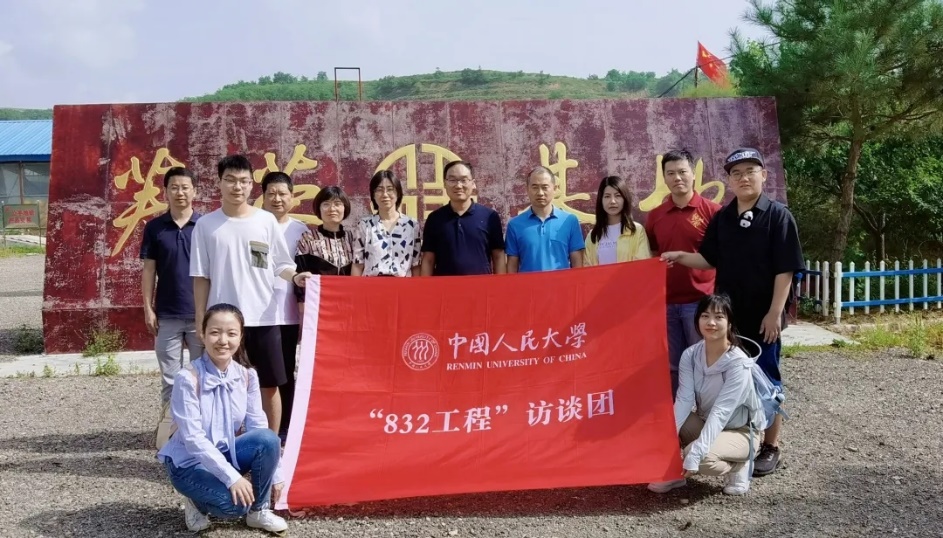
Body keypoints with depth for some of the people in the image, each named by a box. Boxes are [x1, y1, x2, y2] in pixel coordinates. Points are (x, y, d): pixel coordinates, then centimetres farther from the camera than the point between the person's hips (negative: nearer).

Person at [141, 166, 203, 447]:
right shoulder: (154, 227, 2)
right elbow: (149, 270, 5)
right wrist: (148, 309, -1)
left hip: (201, 313, -1)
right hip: (167, 314, 1)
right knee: (170, 377, 9)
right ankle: (169, 425, 19)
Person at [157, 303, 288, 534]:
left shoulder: (247, 375, -7)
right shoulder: (188, 378, -22)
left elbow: (259, 426, -3)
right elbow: (193, 438, -24)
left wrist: (275, 475, -6)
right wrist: (232, 477, -28)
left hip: (225, 452, 5)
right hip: (189, 461, -5)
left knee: (268, 440, -25)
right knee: (235, 503, -30)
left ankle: (259, 510, -2)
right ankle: (199, 501, 6)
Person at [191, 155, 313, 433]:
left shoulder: (267, 221, 2)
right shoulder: (206, 225, 2)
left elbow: (281, 264, 6)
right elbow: (201, 277, 4)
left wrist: (295, 276, -16)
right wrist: (200, 318, 2)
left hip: (263, 317, 0)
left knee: (270, 384, 6)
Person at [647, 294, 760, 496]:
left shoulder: (739, 364, -25)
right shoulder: (690, 355, -11)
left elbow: (720, 412, -32)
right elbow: (684, 399, -18)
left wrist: (694, 454, -39)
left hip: (739, 431, -5)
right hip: (704, 422, 5)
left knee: (703, 459, -33)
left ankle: (738, 466, 0)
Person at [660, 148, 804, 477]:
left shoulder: (778, 215, -7)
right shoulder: (721, 218, 7)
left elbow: (786, 269, -11)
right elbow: (710, 260, 11)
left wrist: (774, 313, -15)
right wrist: (680, 257, -6)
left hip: (762, 316, -4)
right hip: (727, 314, 5)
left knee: (765, 381, 6)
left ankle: (770, 447, 19)